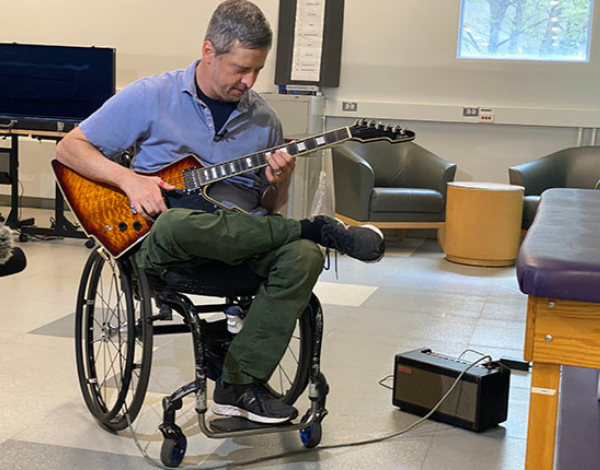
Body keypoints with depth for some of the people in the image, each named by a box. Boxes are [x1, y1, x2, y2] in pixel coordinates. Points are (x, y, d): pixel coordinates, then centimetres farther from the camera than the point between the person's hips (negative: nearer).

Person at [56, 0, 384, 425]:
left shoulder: (264, 119, 13)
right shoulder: (150, 97, 2)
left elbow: (270, 211, 17)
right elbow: (70, 147, 4)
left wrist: (279, 185, -7)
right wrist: (129, 179, -12)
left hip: (243, 241, 3)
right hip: (163, 243, -3)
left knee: (303, 257, -29)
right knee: (176, 224, -41)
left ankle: (240, 384, -21)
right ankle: (316, 228, -23)